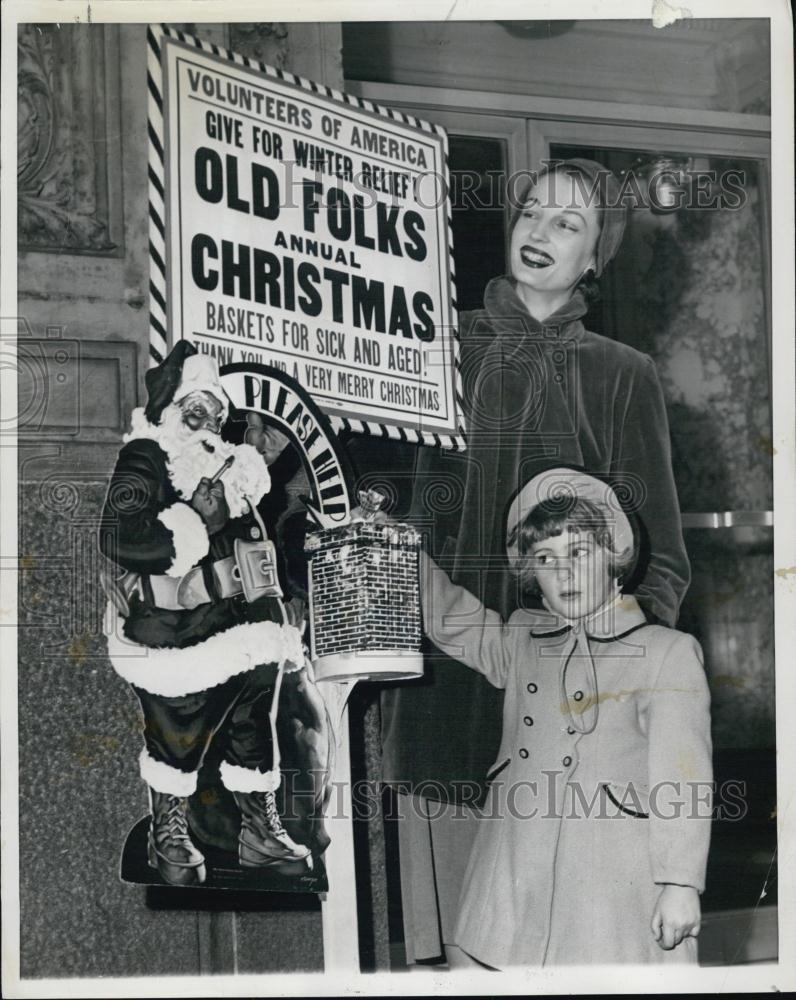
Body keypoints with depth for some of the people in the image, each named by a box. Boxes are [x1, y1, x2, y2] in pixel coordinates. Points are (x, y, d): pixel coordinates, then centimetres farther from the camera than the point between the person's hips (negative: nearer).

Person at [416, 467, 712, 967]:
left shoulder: (667, 653, -2)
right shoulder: (521, 642, 13)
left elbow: (682, 776, -6)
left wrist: (681, 882, -10)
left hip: (615, 891, -4)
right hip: (515, 885, 5)